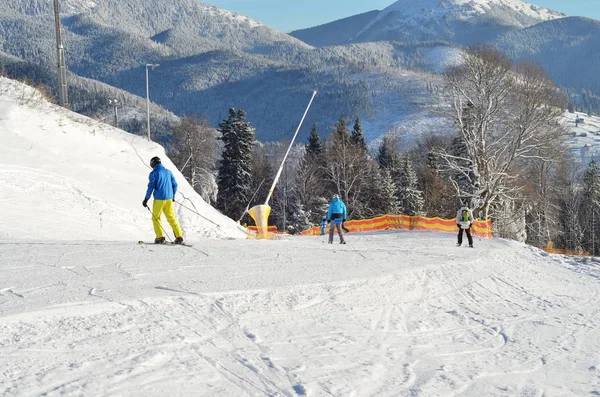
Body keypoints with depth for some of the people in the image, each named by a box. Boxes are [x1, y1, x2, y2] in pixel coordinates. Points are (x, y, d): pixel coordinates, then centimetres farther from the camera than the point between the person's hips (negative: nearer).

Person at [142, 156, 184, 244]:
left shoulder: (154, 173, -6)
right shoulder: (168, 172, 10)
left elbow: (151, 187, -10)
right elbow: (175, 185, 12)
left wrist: (146, 199, -2)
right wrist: (173, 196, 26)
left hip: (159, 199, -5)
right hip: (169, 199, 5)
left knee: (156, 218, 9)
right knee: (171, 218, 10)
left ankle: (160, 237, -2)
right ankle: (179, 237, 1)